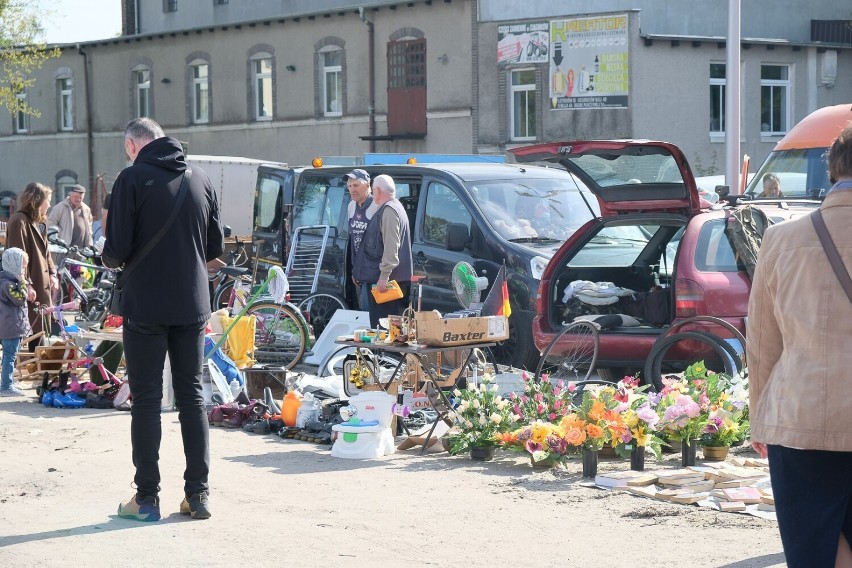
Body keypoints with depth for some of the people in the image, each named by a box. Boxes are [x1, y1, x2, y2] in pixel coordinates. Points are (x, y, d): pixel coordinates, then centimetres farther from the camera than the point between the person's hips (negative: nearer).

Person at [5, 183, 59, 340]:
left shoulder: (40, 222, 17)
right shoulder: (19, 221, -14)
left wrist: (52, 273, 12)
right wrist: (26, 285, -21)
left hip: (43, 285, 10)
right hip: (31, 290, -10)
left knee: (40, 330, 13)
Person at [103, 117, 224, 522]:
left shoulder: (133, 178, -10)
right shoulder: (200, 179, 5)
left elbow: (116, 251, -12)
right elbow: (216, 247, 10)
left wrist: (110, 259, 10)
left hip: (146, 306, -4)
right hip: (192, 306, 4)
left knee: (146, 398, 2)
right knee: (191, 395, 11)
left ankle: (147, 497, 5)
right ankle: (198, 493, 11)